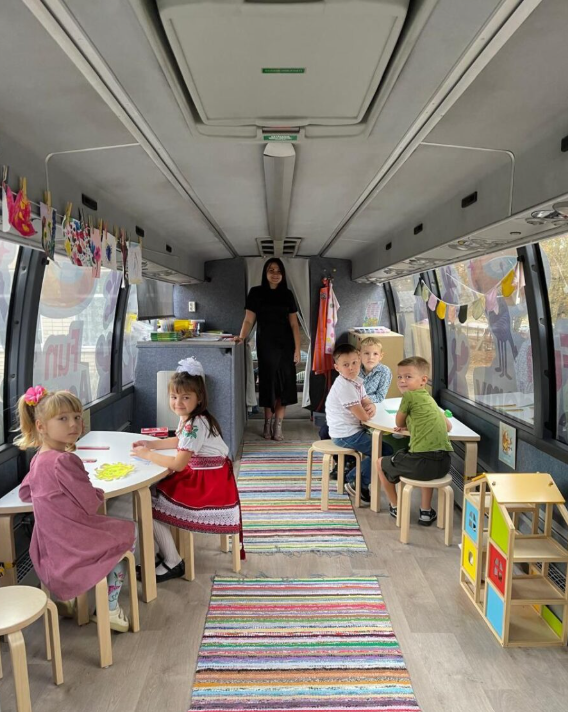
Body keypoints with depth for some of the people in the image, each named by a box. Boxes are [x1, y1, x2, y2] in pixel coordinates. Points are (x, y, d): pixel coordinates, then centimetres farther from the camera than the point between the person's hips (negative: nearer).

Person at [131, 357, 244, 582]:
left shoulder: (195, 424, -26)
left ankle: (173, 563, 9)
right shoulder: (189, 417, 4)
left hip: (207, 483, -10)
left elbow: (178, 464, -28)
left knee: (150, 506, -6)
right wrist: (151, 444, 11)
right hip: (200, 476, 10)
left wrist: (147, 455, -16)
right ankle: (163, 549, 26)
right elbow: (180, 441, 23)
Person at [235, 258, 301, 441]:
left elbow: (294, 324, 5)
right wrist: (241, 337, -21)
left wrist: (297, 349, -2)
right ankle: (268, 423, 16)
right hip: (266, 344, -2)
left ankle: (278, 425, 6)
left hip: (285, 345, 2)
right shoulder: (256, 293, 1)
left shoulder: (287, 295, 6)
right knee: (268, 383, 3)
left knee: (284, 384, -1)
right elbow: (249, 320, -3)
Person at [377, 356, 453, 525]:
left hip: (423, 463, -7)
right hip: (444, 463, 7)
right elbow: (448, 426, 26)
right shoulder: (430, 399, 19)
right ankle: (426, 512, 37)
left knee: (381, 463, 19)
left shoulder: (409, 396, -3)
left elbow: (399, 423, 9)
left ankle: (396, 507, 30)